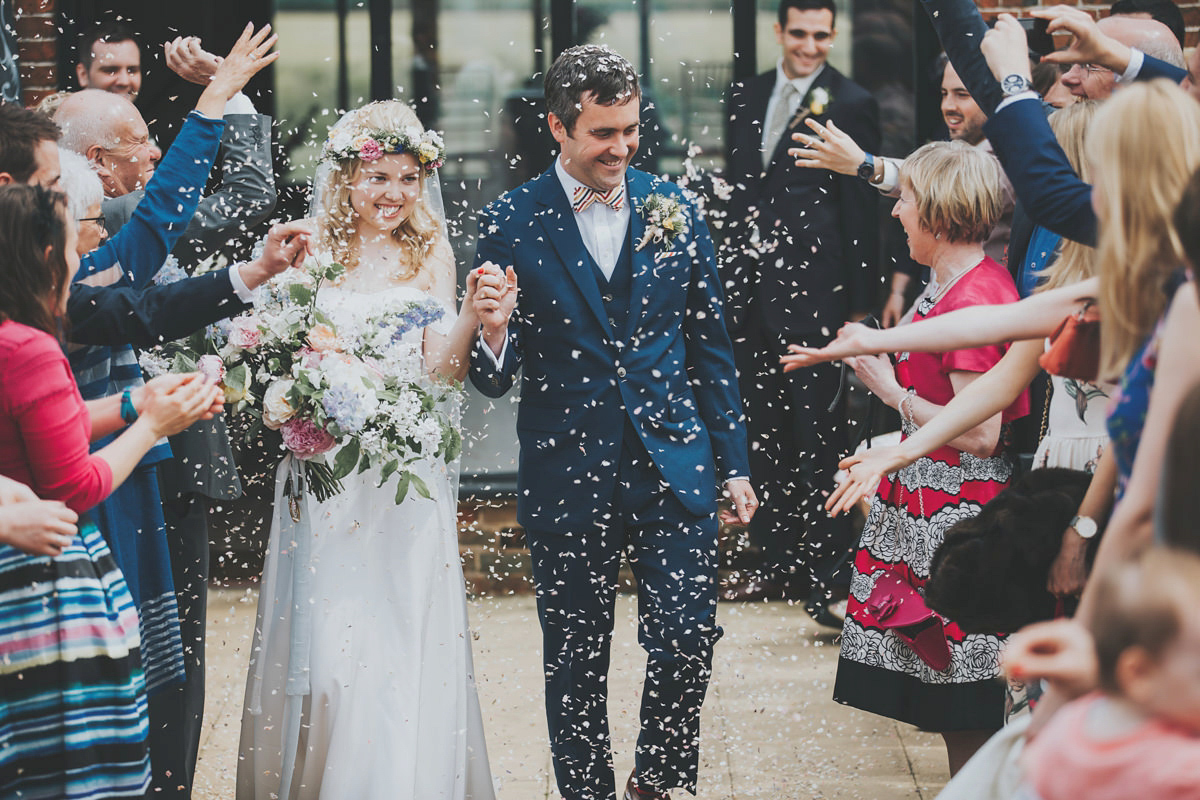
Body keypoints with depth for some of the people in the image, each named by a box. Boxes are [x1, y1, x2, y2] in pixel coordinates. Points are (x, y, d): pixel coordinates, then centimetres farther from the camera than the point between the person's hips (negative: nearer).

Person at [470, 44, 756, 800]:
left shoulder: (674, 209, 4)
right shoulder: (511, 222, -5)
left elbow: (711, 346, 11)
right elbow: (494, 379, -3)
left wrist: (732, 462, 9)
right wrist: (494, 335, -26)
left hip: (674, 467, 2)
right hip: (568, 475, -1)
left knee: (689, 640, -2)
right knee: (576, 663, 8)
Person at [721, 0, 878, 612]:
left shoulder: (851, 106, -5)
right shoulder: (745, 98, 13)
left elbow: (862, 212, -6)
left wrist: (860, 303, -9)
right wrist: (727, 274, 14)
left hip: (812, 289, -6)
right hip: (749, 287, 6)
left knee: (816, 430, -4)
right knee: (760, 429, 11)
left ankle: (826, 570, 3)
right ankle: (775, 561, 20)